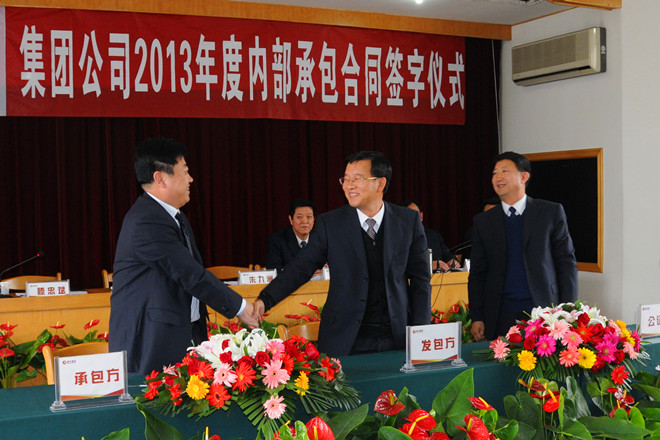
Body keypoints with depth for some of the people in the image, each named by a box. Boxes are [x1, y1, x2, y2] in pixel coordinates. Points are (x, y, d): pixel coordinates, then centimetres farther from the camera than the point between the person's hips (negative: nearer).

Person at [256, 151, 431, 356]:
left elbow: (420, 277, 5)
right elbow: (301, 268, -3)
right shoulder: (329, 223, -1)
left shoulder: (409, 221, 2)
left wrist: (420, 333, -1)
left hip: (398, 338, 1)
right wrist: (265, 300, -17)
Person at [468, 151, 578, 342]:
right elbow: (477, 273, 10)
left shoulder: (551, 212, 4)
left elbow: (567, 262, 3)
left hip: (543, 311, -1)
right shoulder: (483, 221, 9)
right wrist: (477, 318, 1)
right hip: (500, 317, 1)